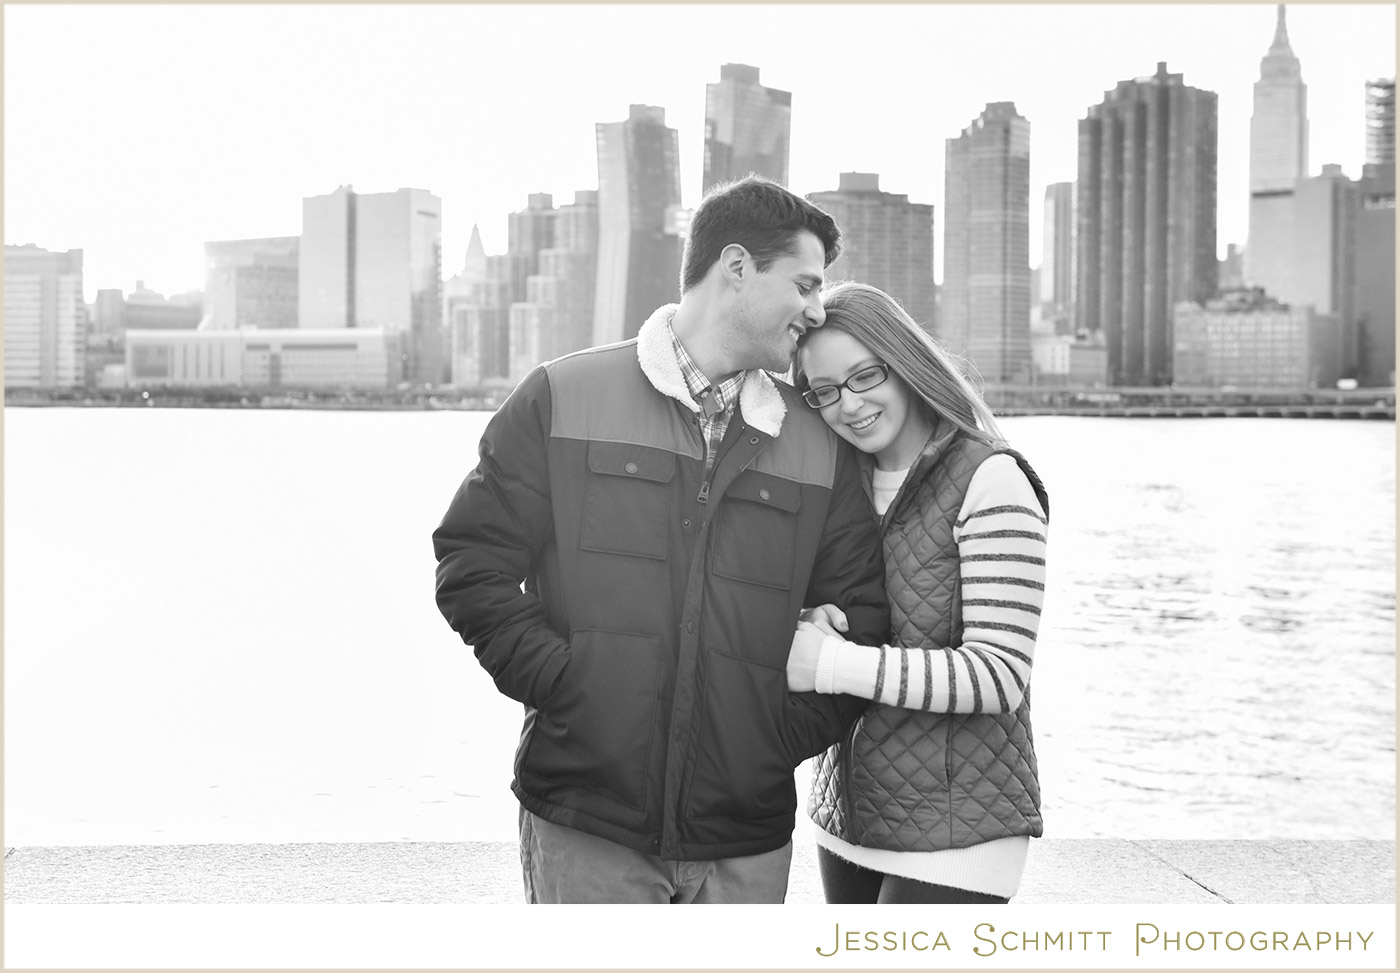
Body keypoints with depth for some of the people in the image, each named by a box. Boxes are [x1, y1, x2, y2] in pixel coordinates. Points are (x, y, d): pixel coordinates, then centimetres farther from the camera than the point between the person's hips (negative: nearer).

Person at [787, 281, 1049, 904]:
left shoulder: (990, 481, -13)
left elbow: (999, 676, -18)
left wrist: (835, 665, -22)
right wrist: (811, 627, -10)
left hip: (955, 834, -7)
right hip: (847, 820, 7)